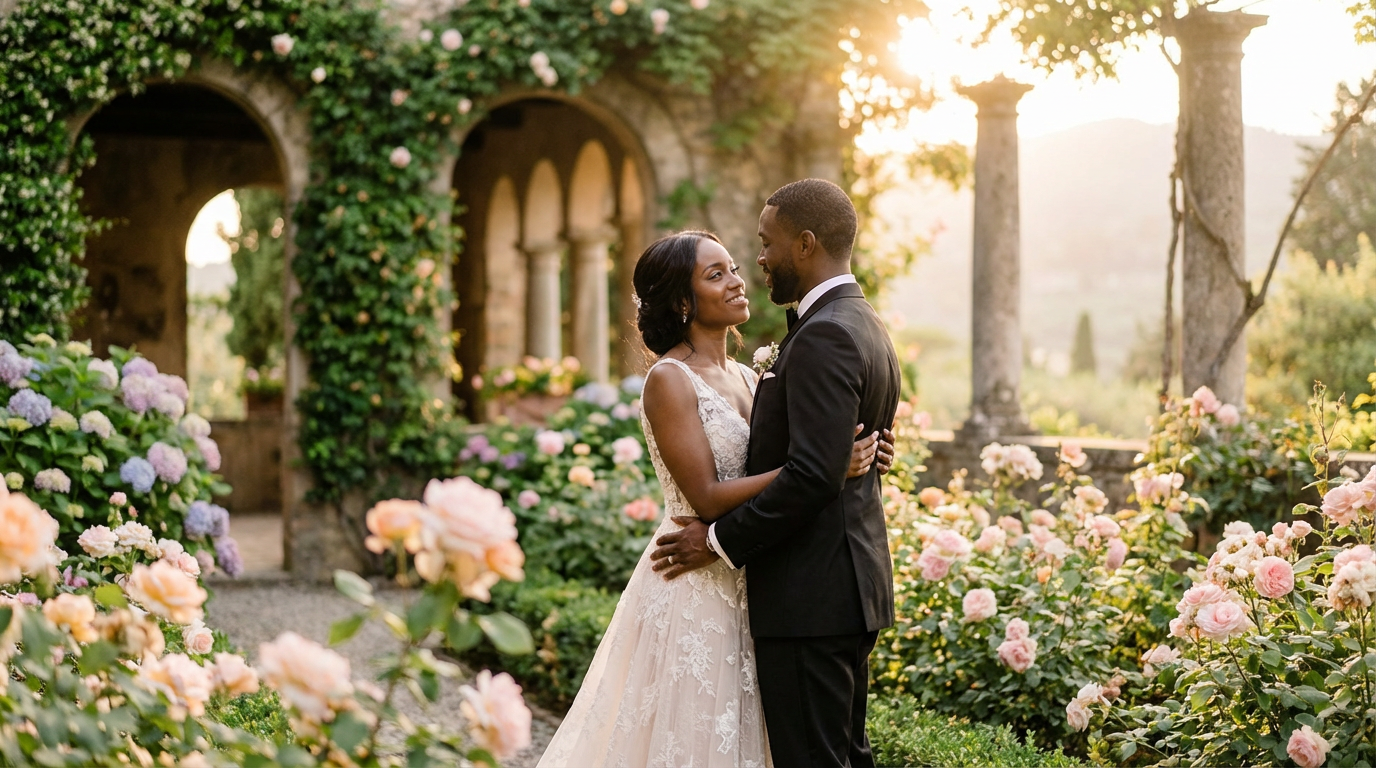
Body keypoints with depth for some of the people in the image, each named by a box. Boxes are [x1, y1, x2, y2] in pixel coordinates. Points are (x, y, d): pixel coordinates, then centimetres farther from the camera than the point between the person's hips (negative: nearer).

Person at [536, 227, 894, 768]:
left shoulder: (744, 377, 11)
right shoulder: (670, 380, -12)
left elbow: (769, 471, 9)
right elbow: (707, 498, -19)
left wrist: (856, 458, -8)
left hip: (746, 589, 7)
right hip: (694, 592, -7)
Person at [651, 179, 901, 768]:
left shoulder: (823, 336, -18)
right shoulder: (866, 327, 15)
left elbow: (813, 475, -24)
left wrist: (722, 541, -15)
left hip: (809, 596, -11)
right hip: (850, 585, 11)